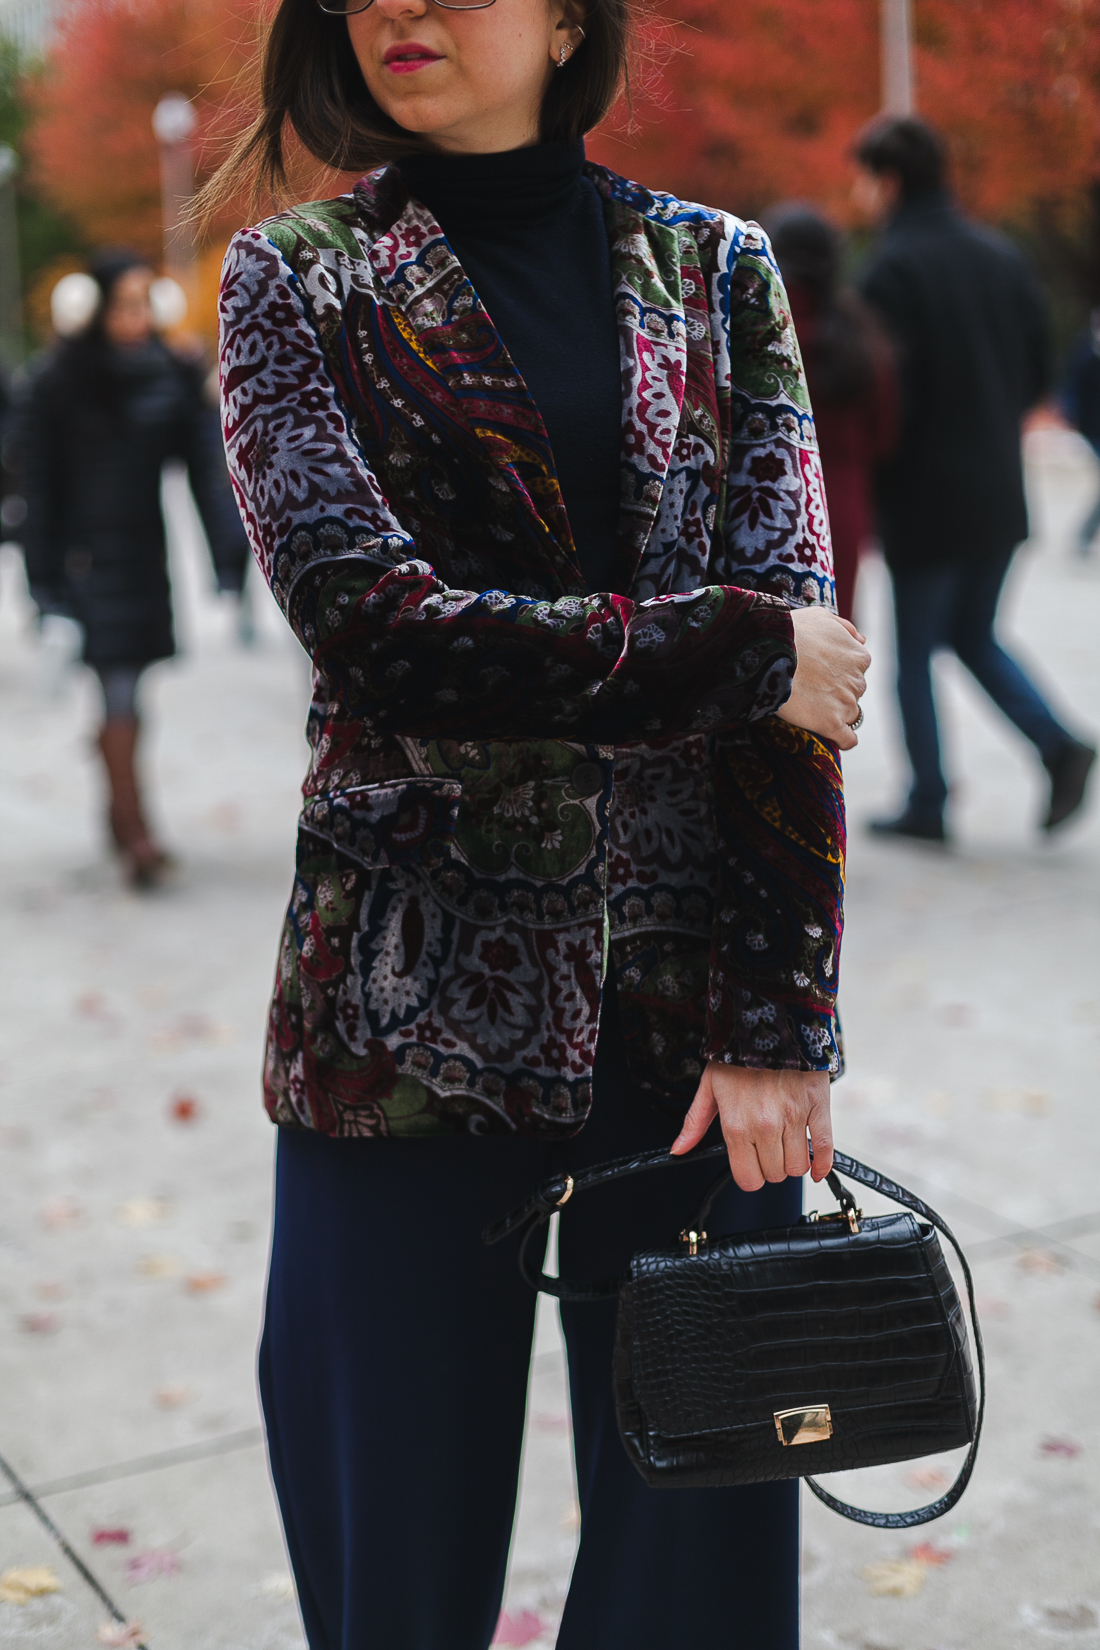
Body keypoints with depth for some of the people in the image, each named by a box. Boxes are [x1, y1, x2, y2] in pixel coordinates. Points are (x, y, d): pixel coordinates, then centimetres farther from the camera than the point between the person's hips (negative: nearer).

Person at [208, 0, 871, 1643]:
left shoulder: (714, 270, 7)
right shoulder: (300, 281, 3)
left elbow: (803, 639, -2)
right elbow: (375, 624, -13)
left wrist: (779, 1018, -10)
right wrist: (736, 649, -11)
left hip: (690, 998, 2)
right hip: (415, 1007, -1)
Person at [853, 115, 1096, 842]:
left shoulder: (891, 271, -14)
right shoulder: (1003, 256, 7)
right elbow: (1039, 372, 11)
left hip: (926, 496, -6)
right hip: (1000, 494, 6)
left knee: (915, 653, 6)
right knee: (975, 636, 19)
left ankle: (928, 803, 10)